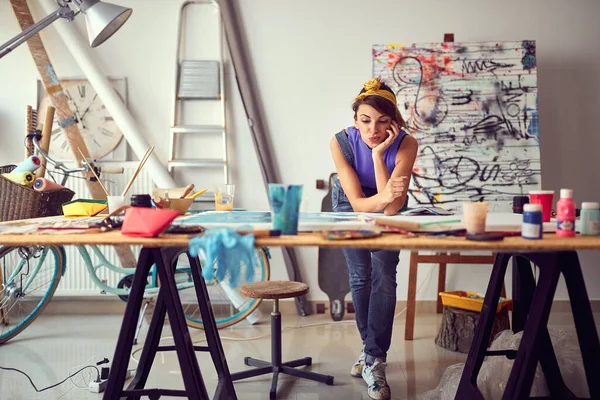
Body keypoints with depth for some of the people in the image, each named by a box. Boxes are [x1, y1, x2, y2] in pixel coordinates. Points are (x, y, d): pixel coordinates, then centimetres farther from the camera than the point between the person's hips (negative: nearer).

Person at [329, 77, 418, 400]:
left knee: (384, 276, -13)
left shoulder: (406, 144, -33)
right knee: (359, 277, 1)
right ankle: (371, 347, 22)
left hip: (387, 208, -1)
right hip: (351, 205, 1)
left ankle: (374, 361, -8)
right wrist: (381, 199, -54)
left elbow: (391, 208, -38)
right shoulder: (341, 142, -31)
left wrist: (378, 154, -44)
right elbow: (358, 203, -31)